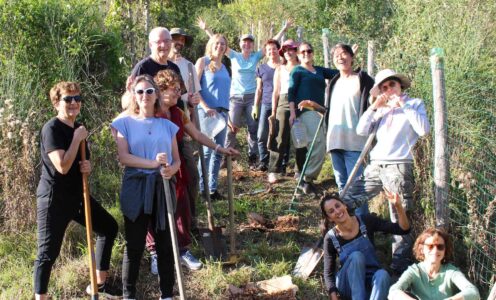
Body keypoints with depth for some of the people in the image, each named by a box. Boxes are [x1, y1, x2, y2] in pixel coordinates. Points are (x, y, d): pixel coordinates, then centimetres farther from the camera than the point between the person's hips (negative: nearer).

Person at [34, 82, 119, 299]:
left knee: (109, 227, 16)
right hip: (54, 198, -9)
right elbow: (62, 167, -28)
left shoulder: (78, 128, 9)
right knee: (48, 252, -6)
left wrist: (87, 167, 0)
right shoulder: (51, 128, -17)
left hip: (77, 195, 9)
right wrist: (77, 139, -19)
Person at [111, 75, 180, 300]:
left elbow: (177, 159, 10)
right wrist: (153, 163, -21)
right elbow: (123, 157, -11)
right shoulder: (125, 123, 1)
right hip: (136, 189, -3)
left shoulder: (167, 125, 10)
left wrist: (171, 170, -13)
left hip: (162, 188, 3)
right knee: (134, 245, 3)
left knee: (165, 244, 7)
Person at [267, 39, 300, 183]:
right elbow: (276, 91, 14)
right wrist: (273, 112, 8)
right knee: (280, 138, -8)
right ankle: (274, 171, -9)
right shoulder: (280, 69, 15)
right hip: (284, 104, 0)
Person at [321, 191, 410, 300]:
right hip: (348, 285, -1)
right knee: (356, 256, -31)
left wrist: (398, 206, -27)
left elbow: (403, 229, -9)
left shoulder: (366, 221, -8)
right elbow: (328, 273, -4)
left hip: (371, 282, 1)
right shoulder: (331, 238, -9)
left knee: (382, 274, -35)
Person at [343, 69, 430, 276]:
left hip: (399, 167, -6)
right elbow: (361, 131, 10)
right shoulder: (381, 109, 21)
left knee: (400, 220, -4)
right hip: (375, 165, 6)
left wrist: (403, 105, -8)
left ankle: (400, 266, 4)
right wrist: (373, 107, 1)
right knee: (346, 203, 2)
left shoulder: (414, 104, 7)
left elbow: (423, 130, -12)